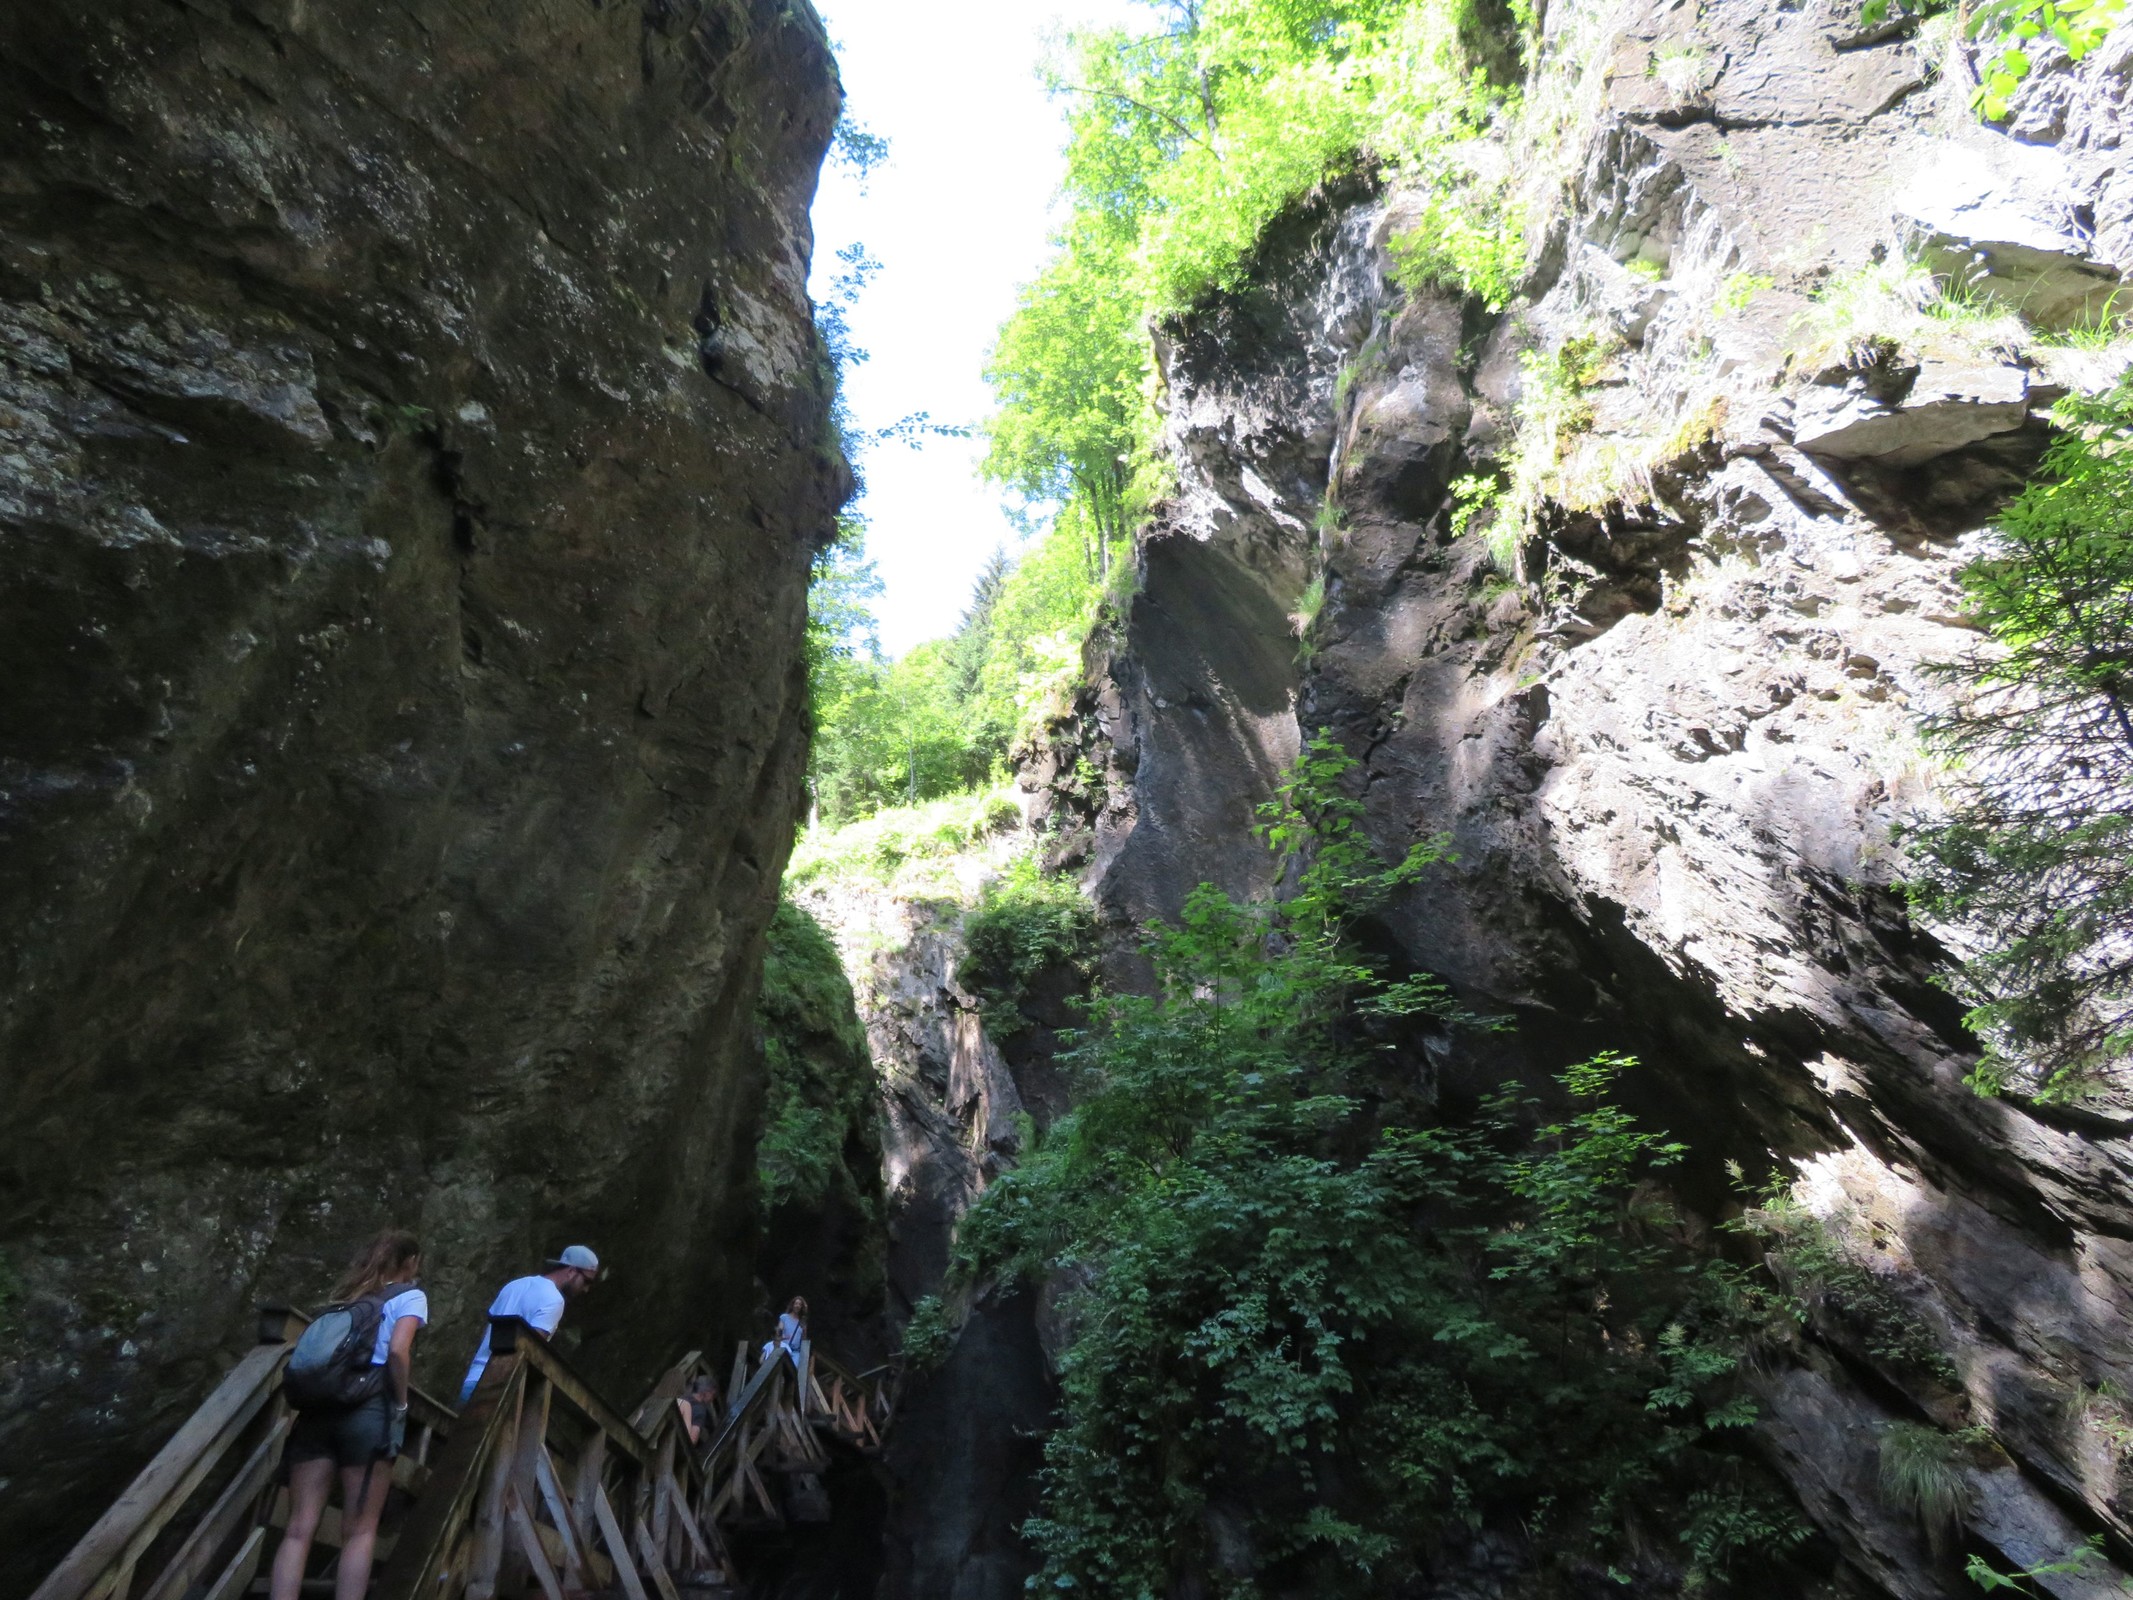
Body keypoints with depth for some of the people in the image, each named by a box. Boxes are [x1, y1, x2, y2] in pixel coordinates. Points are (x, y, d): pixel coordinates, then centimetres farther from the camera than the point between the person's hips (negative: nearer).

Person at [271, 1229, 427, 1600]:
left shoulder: (345, 1297, 24)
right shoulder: (410, 1296, 5)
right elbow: (397, 1352, -11)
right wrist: (401, 1404, 1)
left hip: (317, 1407, 5)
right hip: (368, 1410, -5)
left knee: (299, 1529, 4)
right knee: (360, 1531, 3)